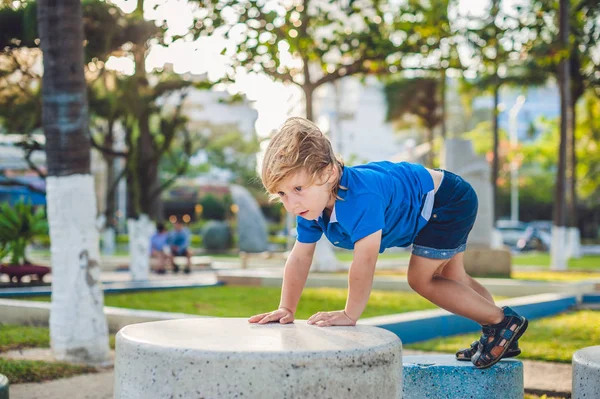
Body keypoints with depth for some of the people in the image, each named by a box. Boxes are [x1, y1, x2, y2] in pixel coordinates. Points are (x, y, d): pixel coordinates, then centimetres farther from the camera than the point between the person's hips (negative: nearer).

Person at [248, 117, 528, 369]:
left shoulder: (360, 198, -44)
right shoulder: (311, 203, -15)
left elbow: (365, 261, -45)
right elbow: (299, 258, -8)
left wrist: (350, 315, -39)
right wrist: (286, 310, -13)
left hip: (448, 199, -10)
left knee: (421, 278, -11)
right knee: (452, 278, 22)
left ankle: (503, 321, 0)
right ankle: (498, 337, 38)